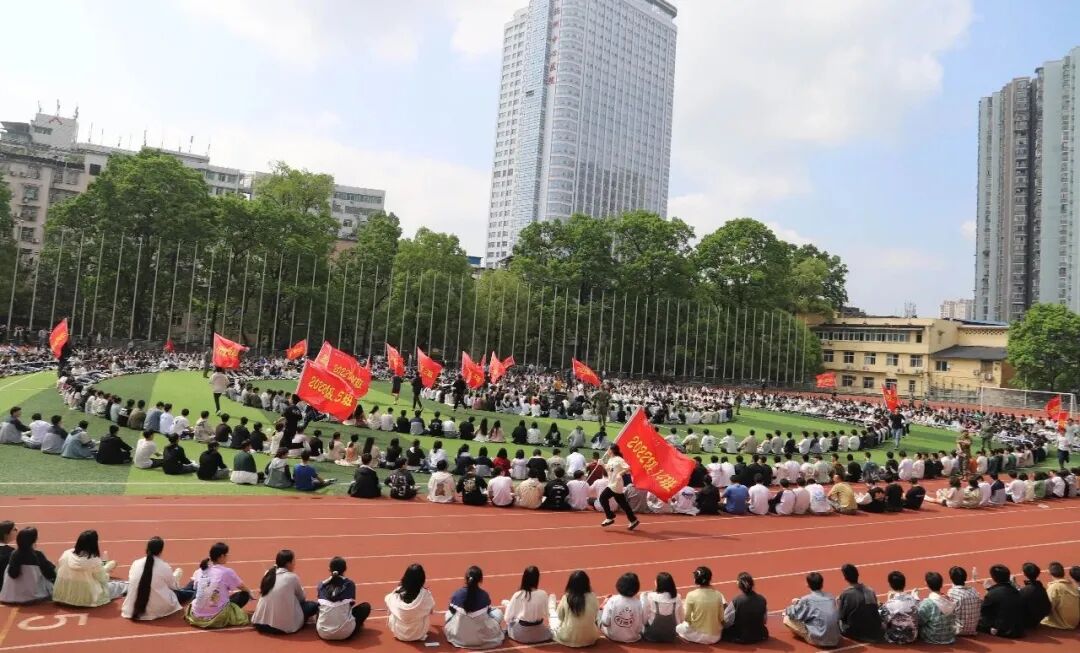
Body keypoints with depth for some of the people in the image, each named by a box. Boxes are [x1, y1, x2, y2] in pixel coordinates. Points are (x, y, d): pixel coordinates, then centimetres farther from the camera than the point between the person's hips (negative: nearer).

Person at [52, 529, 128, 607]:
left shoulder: (66, 554, -8)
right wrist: (108, 567, 13)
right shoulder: (94, 560, -21)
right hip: (86, 600, -5)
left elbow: (58, 571, 9)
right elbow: (102, 579, -6)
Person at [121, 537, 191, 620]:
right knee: (189, 593, 15)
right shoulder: (164, 567, -11)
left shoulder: (135, 563, -2)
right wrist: (177, 574, 27)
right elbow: (173, 586, 5)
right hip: (157, 610, -5)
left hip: (133, 609, 5)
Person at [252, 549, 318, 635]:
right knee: (314, 605, 8)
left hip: (260, 623, 6)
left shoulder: (268, 573, 7)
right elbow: (301, 598, 7)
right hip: (283, 626, -6)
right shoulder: (292, 577, -7)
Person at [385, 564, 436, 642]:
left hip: (399, 633, 1)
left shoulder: (397, 593, -15)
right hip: (418, 635, -1)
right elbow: (431, 609, 2)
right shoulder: (425, 594, -19)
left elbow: (387, 599, 8)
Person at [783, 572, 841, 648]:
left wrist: (795, 604, 24)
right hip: (835, 640, 6)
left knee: (787, 619, 3)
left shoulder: (807, 599, -7)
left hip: (819, 639, -6)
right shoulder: (831, 597, 7)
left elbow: (793, 615, -1)